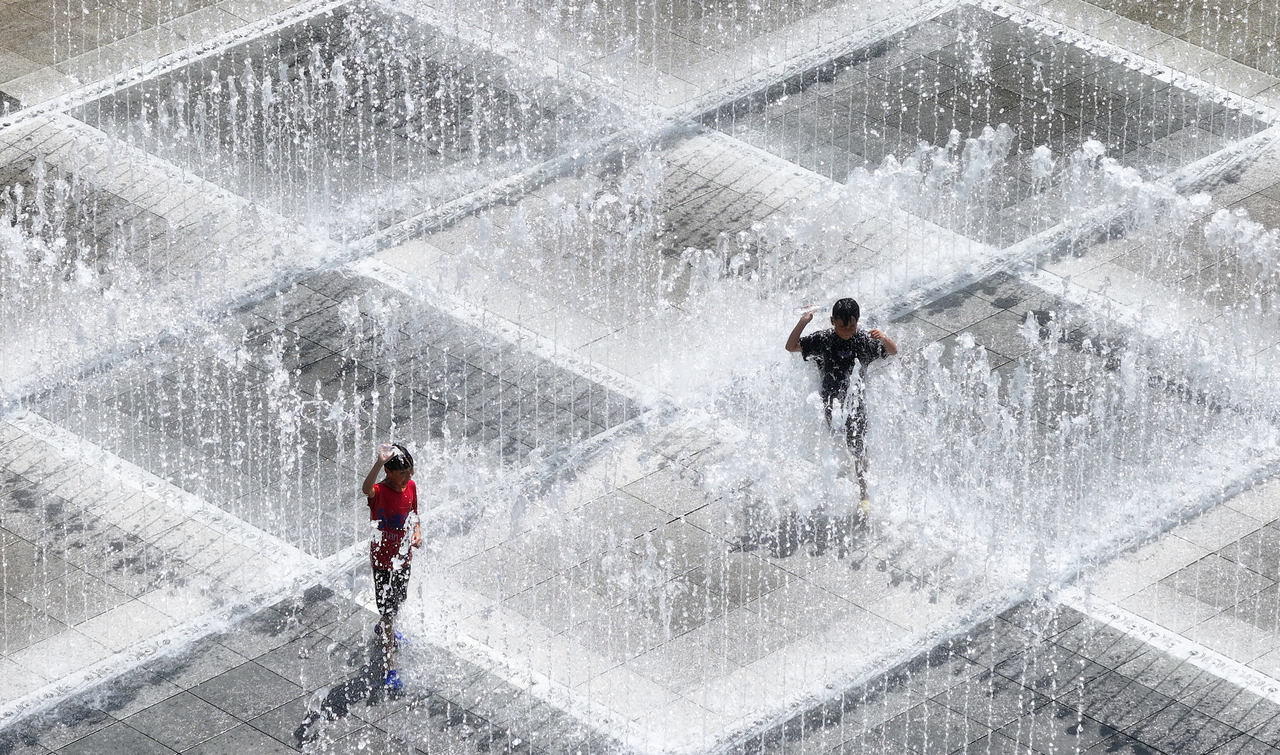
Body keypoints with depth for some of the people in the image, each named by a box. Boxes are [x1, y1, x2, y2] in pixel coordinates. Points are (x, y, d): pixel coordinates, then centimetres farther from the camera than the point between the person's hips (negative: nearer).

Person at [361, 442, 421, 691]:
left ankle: (383, 628, 59)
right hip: (382, 560, -7)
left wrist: (417, 532, -9)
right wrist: (380, 463, -66)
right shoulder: (379, 492, -27)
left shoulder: (410, 487, -6)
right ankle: (389, 667, 2)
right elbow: (366, 489, -52)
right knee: (388, 609, -4)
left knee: (399, 598, 29)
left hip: (403, 556, 7)